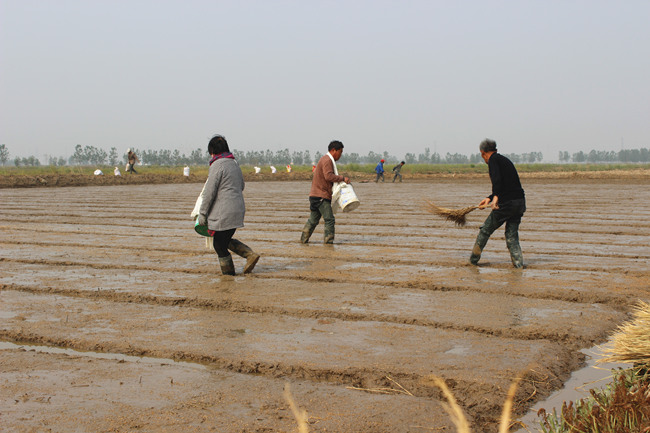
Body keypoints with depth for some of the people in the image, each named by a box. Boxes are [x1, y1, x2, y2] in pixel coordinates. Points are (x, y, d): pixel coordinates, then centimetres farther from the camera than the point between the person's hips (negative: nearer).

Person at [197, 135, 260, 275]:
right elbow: (241, 186, 25)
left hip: (224, 213, -9)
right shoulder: (234, 164, 13)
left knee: (219, 244, 4)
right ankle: (250, 255, 9)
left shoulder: (218, 165, -12)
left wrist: (202, 214, -7)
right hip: (238, 210, 9)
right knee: (226, 241, 20)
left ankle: (228, 272, 14)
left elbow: (209, 192, -13)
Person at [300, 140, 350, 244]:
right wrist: (342, 178, -19)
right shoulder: (327, 160, -12)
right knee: (329, 219, -8)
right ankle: (328, 240, -6)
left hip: (315, 195, 10)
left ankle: (304, 239, 16)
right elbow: (328, 176, -25)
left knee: (313, 220, 13)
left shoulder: (325, 160, 22)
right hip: (321, 196, -10)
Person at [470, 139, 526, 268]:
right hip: (520, 202, 7)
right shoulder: (505, 160, 24)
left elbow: (496, 179, -22)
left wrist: (495, 197, -32)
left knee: (485, 230, 9)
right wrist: (489, 198, 35)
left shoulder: (493, 159, -2)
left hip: (506, 203, -7)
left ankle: (473, 259, 20)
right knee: (512, 235, 13)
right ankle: (518, 262, 2)